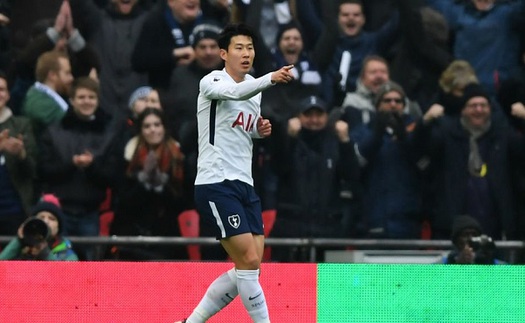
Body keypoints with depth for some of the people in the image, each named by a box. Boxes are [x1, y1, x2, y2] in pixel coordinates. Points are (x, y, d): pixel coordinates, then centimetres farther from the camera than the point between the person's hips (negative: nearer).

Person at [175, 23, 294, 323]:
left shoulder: (255, 87, 15)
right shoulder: (212, 82, -8)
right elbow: (235, 92, -32)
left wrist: (259, 130, 7)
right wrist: (271, 79, -49)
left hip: (244, 185, 8)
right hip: (216, 185, -8)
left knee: (248, 270, 4)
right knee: (249, 263, -14)